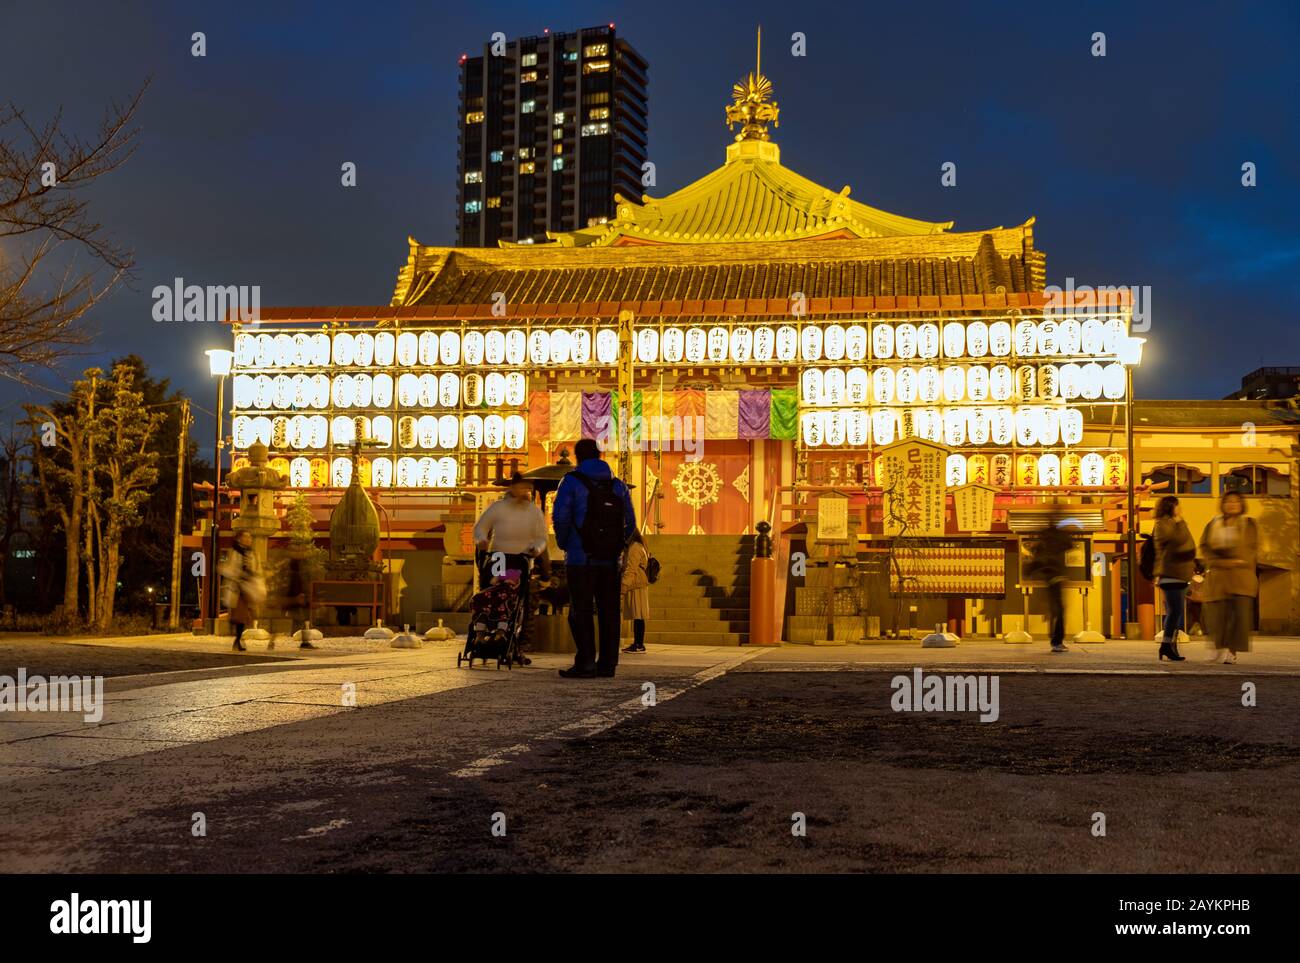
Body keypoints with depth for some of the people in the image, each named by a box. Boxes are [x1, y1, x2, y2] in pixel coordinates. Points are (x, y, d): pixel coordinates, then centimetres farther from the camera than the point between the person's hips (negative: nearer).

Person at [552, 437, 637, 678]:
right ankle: (607, 663, 8)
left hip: (580, 559, -4)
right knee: (609, 611, 8)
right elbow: (630, 523, 11)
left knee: (581, 611, -2)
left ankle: (586, 663, -7)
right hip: (610, 561, 4)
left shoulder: (572, 481, -2)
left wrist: (564, 543, 3)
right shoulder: (618, 485, 14)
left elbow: (560, 516, -12)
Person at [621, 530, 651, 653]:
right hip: (636, 586, 10)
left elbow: (630, 570, -17)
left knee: (638, 616, -10)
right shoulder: (639, 546, 21)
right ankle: (637, 643, 9)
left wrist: (623, 586, -19)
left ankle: (639, 644, -11)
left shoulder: (635, 548, -11)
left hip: (637, 586, -10)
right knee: (636, 616, 9)